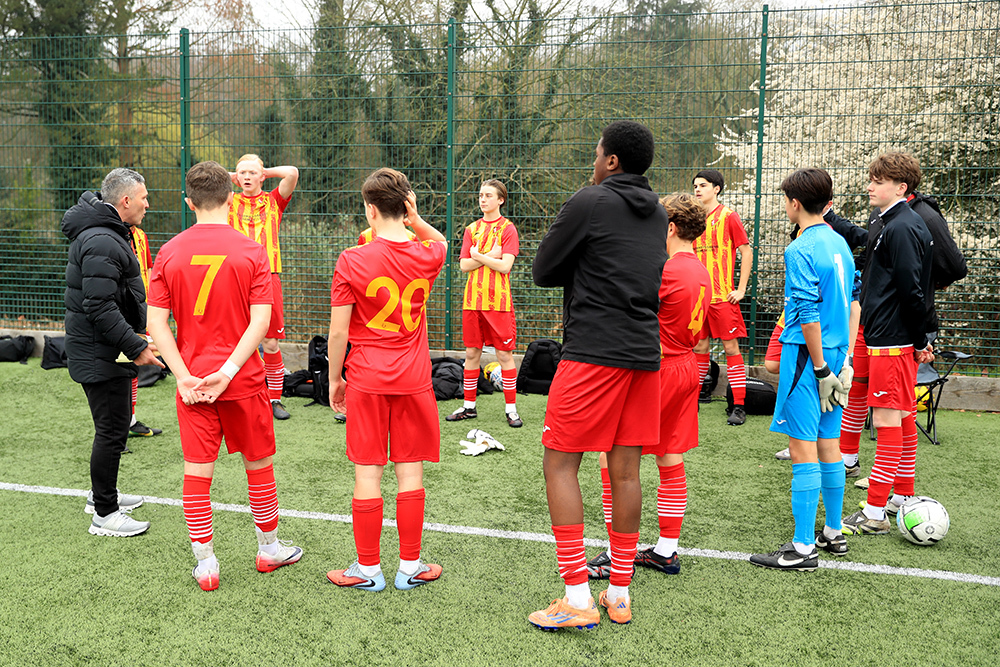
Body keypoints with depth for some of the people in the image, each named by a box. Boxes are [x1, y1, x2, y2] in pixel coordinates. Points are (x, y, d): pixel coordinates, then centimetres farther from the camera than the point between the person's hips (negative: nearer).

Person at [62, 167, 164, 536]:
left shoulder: (108, 233, 13)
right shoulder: (101, 242, -22)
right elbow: (100, 307, -27)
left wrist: (135, 335, 23)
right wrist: (136, 347, -25)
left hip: (104, 351, 11)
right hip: (100, 354, -11)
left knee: (113, 424, 21)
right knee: (112, 430, -4)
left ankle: (102, 494, 36)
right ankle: (104, 514, 6)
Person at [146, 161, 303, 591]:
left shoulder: (169, 253, -1)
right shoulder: (251, 251, -6)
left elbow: (156, 322, -5)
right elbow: (261, 321, -14)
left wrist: (184, 376, -7)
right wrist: (228, 371, -14)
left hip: (192, 382, 1)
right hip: (243, 379, -1)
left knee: (197, 471, 7)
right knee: (259, 464, 14)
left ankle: (205, 565, 13)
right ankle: (269, 548, 29)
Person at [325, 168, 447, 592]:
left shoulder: (351, 261, -10)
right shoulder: (427, 257, -2)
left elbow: (338, 332, -8)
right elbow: (442, 242, 25)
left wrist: (334, 379, 5)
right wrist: (416, 220, 5)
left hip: (367, 381, -2)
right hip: (413, 381, 2)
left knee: (367, 474, 5)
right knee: (410, 472, 9)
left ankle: (368, 569, 15)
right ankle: (410, 567, 18)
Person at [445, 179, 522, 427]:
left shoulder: (508, 228, -1)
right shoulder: (471, 229, 12)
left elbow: (505, 266, -12)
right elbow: (464, 265, 3)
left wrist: (478, 256, -6)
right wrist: (490, 256, -8)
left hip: (499, 301, -4)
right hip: (473, 300, 4)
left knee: (505, 354, -1)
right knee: (472, 353, 8)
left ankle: (511, 409, 5)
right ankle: (469, 406, 18)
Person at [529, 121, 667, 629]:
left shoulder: (589, 202, -6)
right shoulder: (656, 212, 16)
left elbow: (543, 272, -1)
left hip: (593, 353, -7)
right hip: (644, 352, 7)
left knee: (559, 464, -1)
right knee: (625, 471, 9)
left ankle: (578, 599, -3)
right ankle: (620, 594, 16)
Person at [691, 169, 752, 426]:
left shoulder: (728, 216, -3)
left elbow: (746, 252, -4)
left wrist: (741, 289, -9)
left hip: (723, 296, -5)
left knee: (731, 347, -4)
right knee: (699, 346, 11)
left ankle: (739, 406, -2)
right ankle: (698, 392, 24)